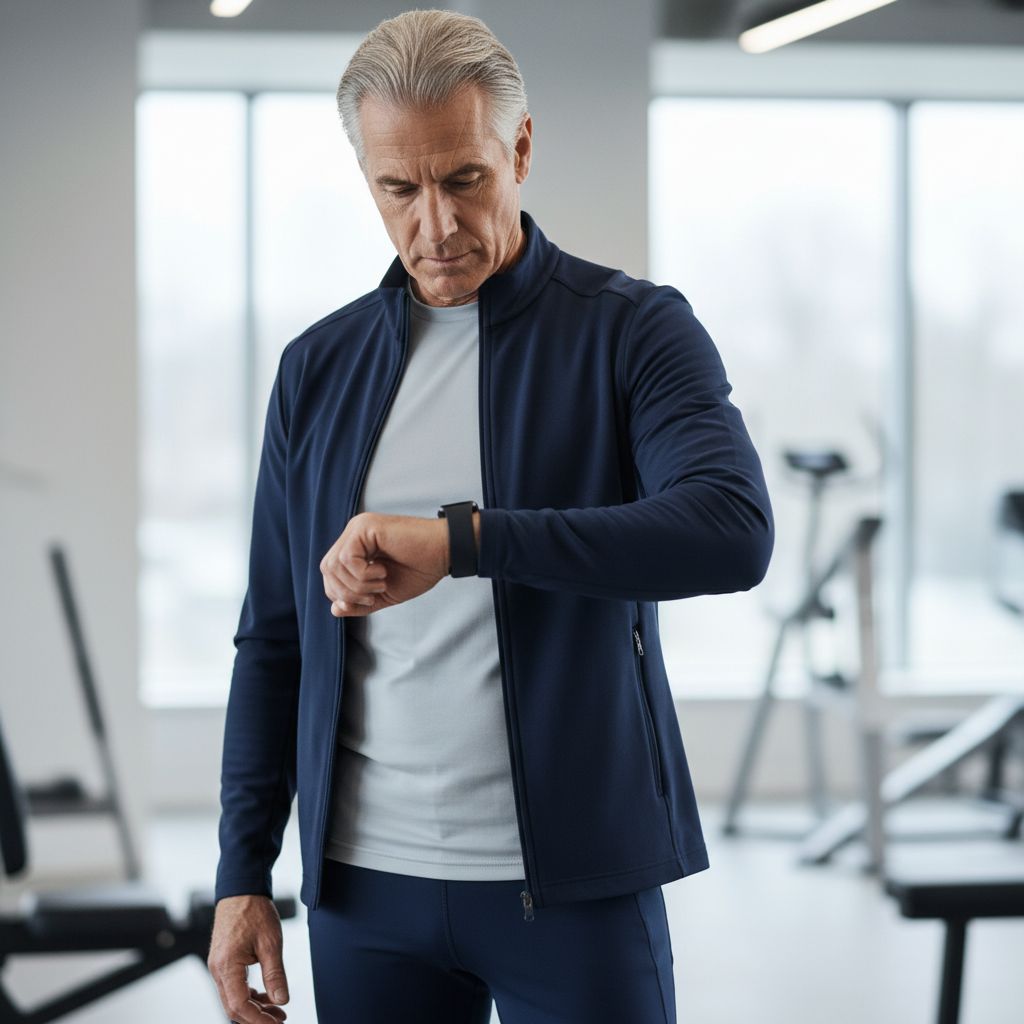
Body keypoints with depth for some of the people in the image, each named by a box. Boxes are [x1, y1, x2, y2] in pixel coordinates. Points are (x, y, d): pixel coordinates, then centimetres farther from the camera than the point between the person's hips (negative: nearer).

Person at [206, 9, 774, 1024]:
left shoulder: (633, 330, -4)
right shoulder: (318, 367, 8)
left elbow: (732, 531, -22)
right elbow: (273, 639, 11)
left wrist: (460, 538, -30)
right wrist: (243, 875, 6)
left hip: (574, 880, -3)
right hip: (365, 883, 3)